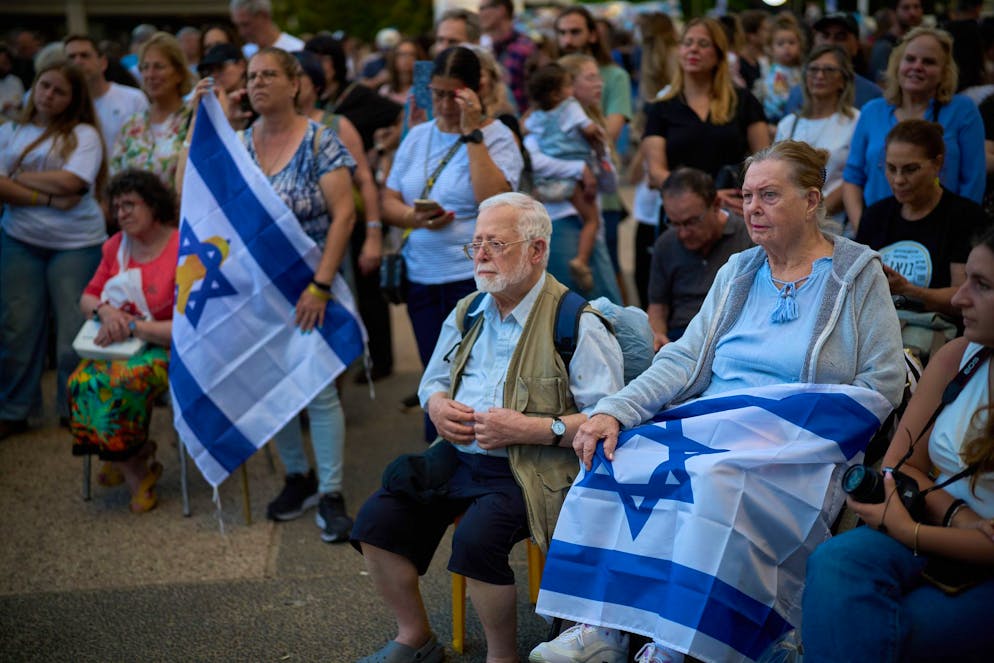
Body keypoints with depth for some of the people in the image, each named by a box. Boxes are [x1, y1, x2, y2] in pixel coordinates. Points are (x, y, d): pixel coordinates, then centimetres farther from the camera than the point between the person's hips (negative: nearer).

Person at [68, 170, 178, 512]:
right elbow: (87, 298, 15)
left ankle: (128, 462, -3)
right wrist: (104, 310, -10)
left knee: (114, 382, -32)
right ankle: (135, 469, -5)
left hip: (168, 348, -6)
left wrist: (132, 327, -20)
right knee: (83, 379, -24)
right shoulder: (116, 246, 8)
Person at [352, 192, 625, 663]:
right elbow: (432, 380, 28)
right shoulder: (467, 314, 15)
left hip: (529, 469, -7)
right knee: (376, 519, -10)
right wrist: (437, 405, 4)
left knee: (476, 537, -31)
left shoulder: (575, 323, -8)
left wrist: (532, 429, -21)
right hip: (457, 458, 7)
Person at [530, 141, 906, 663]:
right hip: (707, 425, 5)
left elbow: (882, 383, -2)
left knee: (718, 478, -37)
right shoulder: (737, 273, 17)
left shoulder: (858, 275, 3)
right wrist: (613, 410, -9)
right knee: (610, 449, -21)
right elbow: (686, 360, 7)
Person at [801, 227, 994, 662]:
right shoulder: (957, 358, 5)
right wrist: (955, 515, -12)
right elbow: (899, 466, 6)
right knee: (835, 561, -26)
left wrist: (909, 532, -14)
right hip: (940, 532, 5)